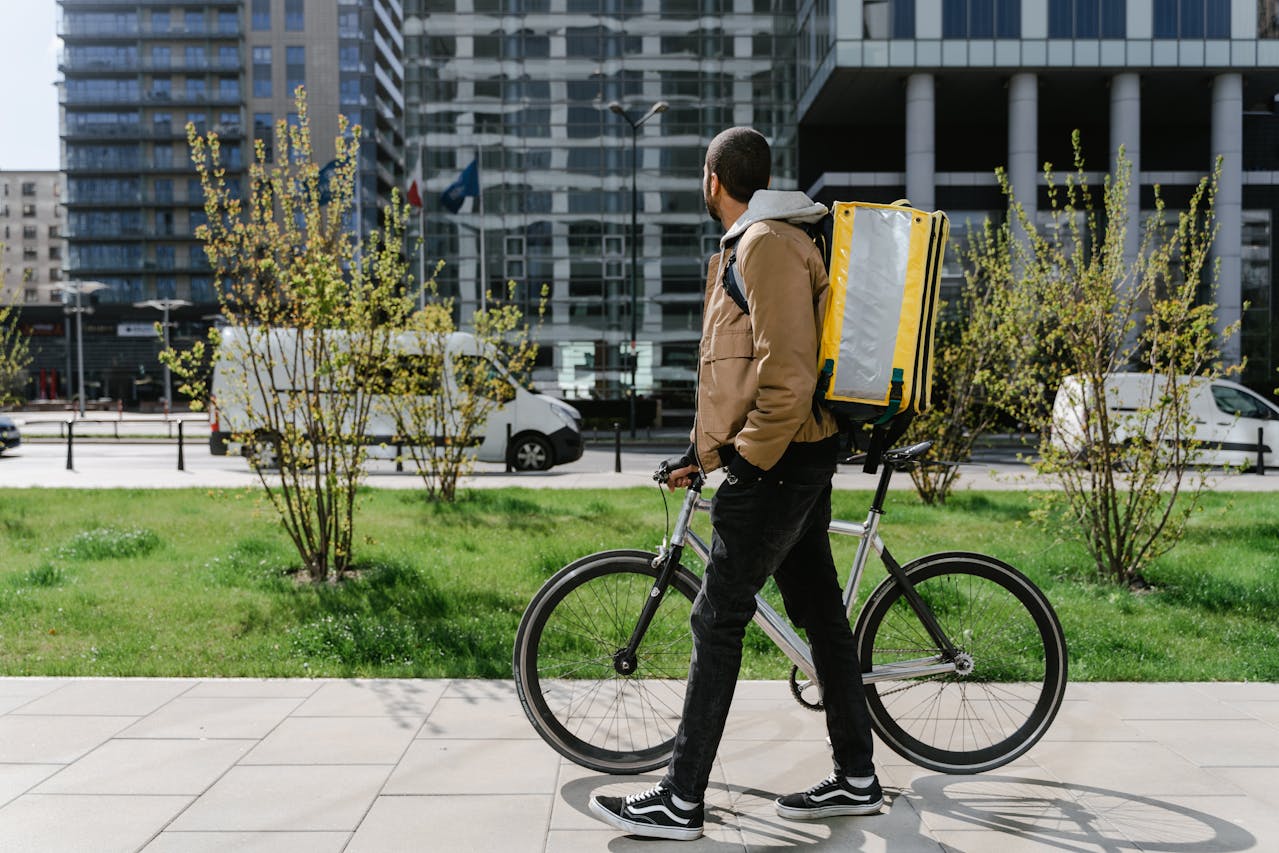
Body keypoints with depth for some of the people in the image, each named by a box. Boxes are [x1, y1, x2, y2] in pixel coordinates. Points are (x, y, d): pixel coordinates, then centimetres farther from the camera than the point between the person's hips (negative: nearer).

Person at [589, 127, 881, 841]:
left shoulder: (765, 244, -14)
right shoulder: (767, 240, 19)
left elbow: (788, 371, -23)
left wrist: (748, 459, -16)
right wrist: (710, 448, 22)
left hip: (775, 464, -11)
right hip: (804, 458, 11)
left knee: (718, 621, -6)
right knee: (820, 610, 13)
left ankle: (682, 801, 2)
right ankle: (857, 779, 22)